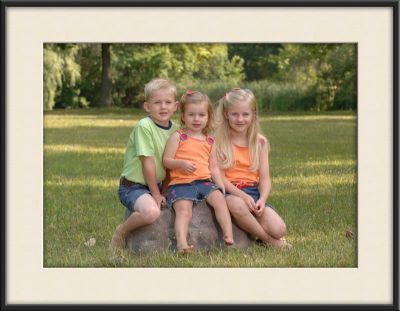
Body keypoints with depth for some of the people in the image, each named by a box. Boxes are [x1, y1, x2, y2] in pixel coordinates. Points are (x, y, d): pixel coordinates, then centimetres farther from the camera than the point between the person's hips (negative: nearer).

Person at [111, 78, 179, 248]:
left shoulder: (174, 129, 4)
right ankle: (121, 231, -5)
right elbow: (148, 163, -17)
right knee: (151, 212, -33)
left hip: (156, 184, 8)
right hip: (133, 186, -8)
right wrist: (156, 195, -13)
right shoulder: (144, 126, -18)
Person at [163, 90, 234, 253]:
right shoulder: (178, 137, 4)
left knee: (219, 198, -21)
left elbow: (213, 167, 19)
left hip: (205, 181, 4)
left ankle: (228, 236, -24)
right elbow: (166, 160, -1)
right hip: (181, 183, -4)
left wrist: (220, 184, 4)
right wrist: (181, 164, -20)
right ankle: (181, 243, -42)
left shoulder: (209, 141, 18)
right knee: (183, 210, -26)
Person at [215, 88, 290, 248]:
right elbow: (220, 176, -8)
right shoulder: (219, 141, -1)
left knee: (278, 229, -23)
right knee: (237, 205, -41)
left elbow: (264, 177, 5)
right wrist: (242, 195, -21)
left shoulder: (260, 142, 9)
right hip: (229, 192, -2)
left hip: (253, 192, 2)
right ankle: (268, 240, -19)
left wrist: (262, 199, -16)